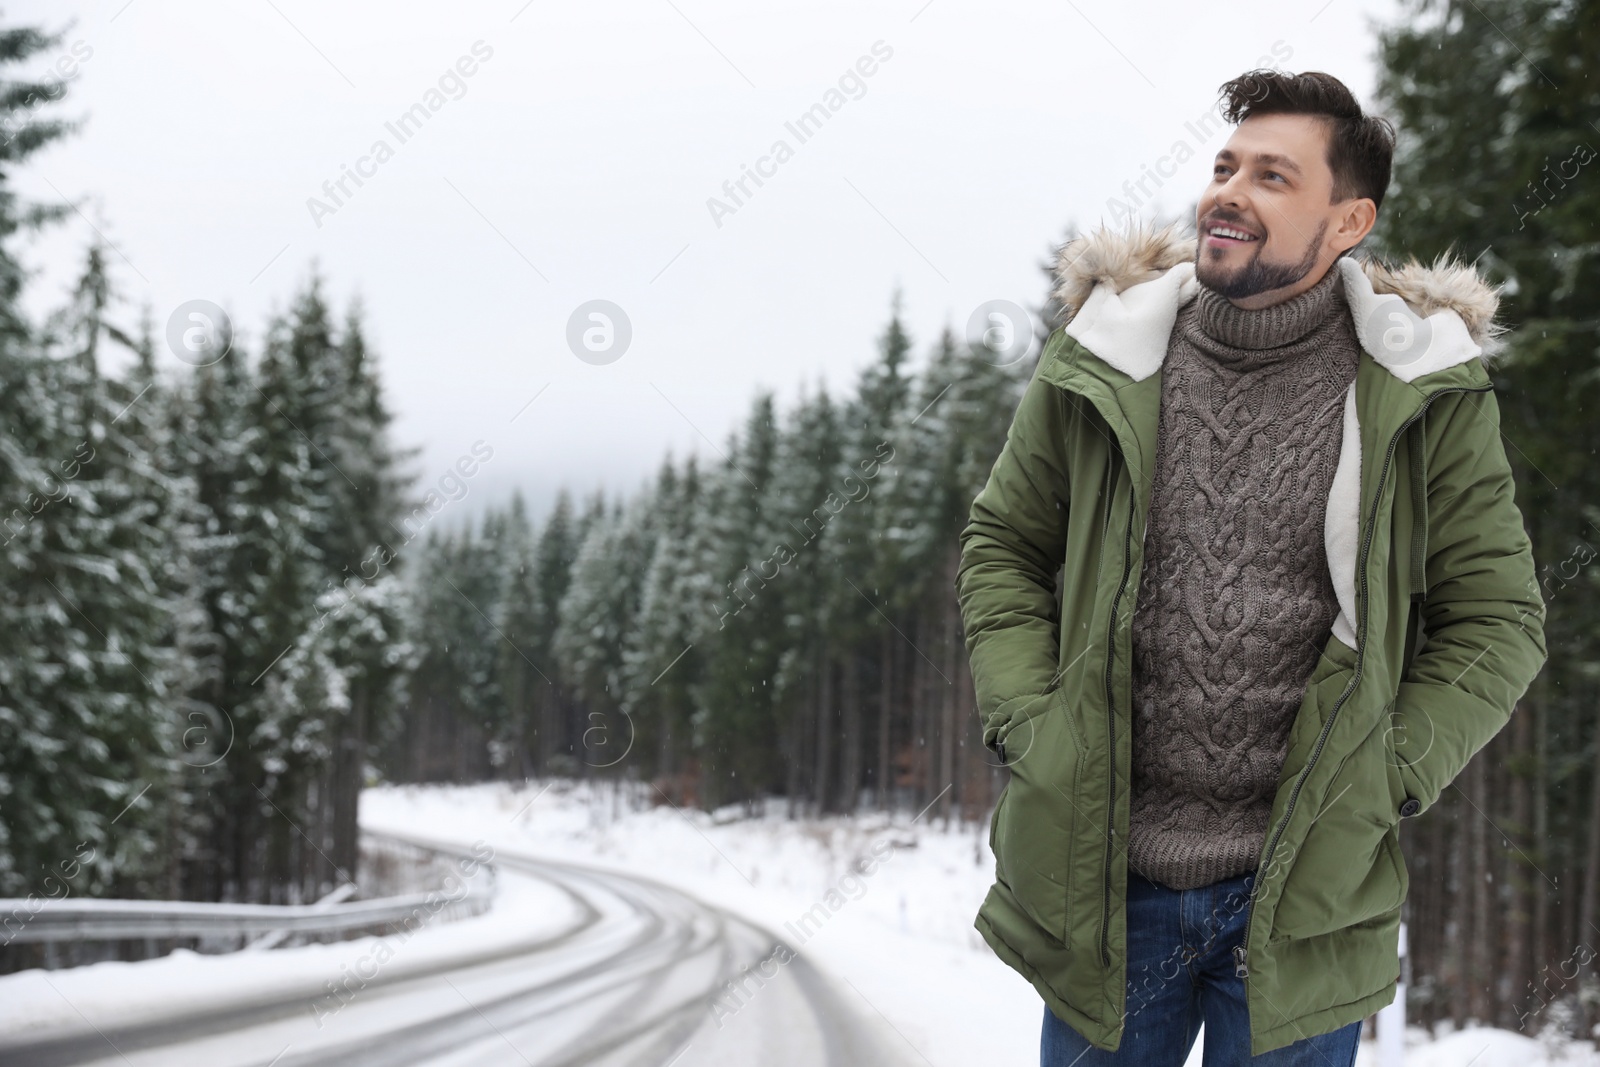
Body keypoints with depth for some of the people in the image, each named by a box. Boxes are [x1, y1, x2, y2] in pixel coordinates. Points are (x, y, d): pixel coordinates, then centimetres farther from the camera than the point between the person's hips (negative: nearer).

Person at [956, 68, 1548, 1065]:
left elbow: (1499, 619, 2)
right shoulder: (1101, 359, 1)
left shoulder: (1426, 393, -4)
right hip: (1104, 882, 2)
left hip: (1304, 900, -1)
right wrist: (1031, 728, -2)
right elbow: (1002, 547, 11)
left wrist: (1377, 783, -8)